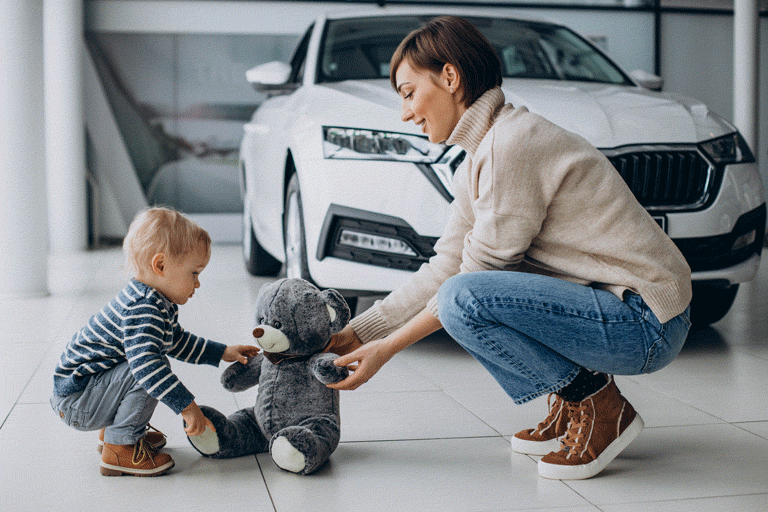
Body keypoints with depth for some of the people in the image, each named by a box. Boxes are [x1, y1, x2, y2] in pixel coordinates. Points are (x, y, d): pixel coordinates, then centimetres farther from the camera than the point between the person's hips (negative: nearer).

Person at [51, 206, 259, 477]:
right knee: (144, 375, -27)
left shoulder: (160, 304, 8)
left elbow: (178, 341, 25)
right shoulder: (143, 310, -28)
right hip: (74, 399, -11)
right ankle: (119, 449, -15)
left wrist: (223, 353, 23)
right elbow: (147, 362, -39)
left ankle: (110, 431, 26)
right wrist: (187, 407, -38)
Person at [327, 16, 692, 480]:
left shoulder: (511, 144, -18)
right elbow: (442, 269, 13)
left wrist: (387, 349, -7)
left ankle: (599, 407, -5)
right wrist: (356, 334, 9)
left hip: (647, 322, -10)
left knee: (464, 300, -24)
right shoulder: (479, 161, 11)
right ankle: (571, 407, 11)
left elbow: (476, 277, -15)